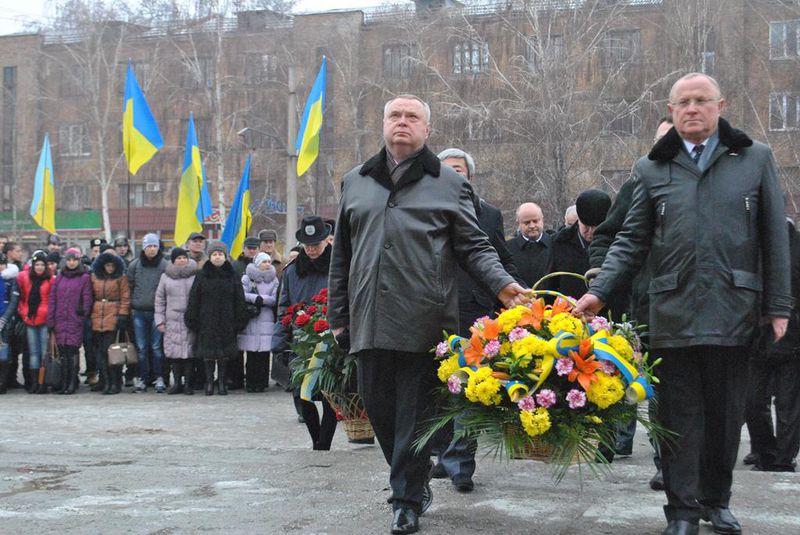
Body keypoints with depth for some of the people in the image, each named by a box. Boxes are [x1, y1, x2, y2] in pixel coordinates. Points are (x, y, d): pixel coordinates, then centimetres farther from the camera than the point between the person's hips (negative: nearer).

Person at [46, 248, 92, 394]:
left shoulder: (84, 278, 3)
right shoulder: (59, 278, 15)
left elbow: (87, 299, 0)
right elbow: (52, 299, 12)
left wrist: (83, 315, -8)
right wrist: (50, 320, 5)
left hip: (75, 321, -4)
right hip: (60, 321, 4)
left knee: (72, 350, -8)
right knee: (63, 351, 3)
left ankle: (72, 383, -5)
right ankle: (64, 383, 7)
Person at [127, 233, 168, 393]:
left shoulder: (165, 265, -1)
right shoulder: (134, 265, 6)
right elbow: (129, 287, 10)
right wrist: (129, 306, 5)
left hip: (157, 312, -2)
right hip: (139, 312, 2)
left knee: (157, 347, 0)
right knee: (141, 347, 6)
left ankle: (159, 378, 9)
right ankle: (142, 378, 13)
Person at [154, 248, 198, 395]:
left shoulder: (195, 275, 4)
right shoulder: (166, 277, 10)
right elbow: (159, 300, 12)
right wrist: (160, 320, 5)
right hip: (172, 321, 2)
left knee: (189, 352, -2)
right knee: (174, 352, 1)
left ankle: (188, 383, 6)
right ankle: (177, 383, 11)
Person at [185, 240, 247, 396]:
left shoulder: (232, 276, 6)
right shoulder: (202, 276, 4)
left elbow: (239, 300, 6)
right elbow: (194, 299, 4)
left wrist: (240, 320, -1)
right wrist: (192, 319, -3)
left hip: (227, 322, 1)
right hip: (207, 322, 0)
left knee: (224, 354, 3)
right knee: (208, 353, 0)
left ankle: (221, 382, 12)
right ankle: (209, 381, 9)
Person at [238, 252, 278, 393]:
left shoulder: (273, 279, 12)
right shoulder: (247, 278, 8)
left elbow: (274, 299, 1)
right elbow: (242, 295, -6)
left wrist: (260, 299, -10)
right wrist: (256, 298, -13)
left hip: (267, 319, 1)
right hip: (250, 320, -1)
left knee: (264, 354, -3)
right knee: (251, 353, -2)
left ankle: (261, 382, 2)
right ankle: (251, 383, 3)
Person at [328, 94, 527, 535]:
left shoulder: (449, 184, 8)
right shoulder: (355, 182, 17)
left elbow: (474, 247, 5)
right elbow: (342, 256, 19)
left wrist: (501, 283, -13)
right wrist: (337, 316, 17)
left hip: (424, 322, -3)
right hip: (369, 322, 4)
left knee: (415, 413, -1)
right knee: (378, 408, 7)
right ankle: (416, 483, 26)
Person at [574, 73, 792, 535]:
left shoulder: (756, 159, 6)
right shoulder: (652, 169, 8)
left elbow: (775, 237, 5)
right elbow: (632, 241, 8)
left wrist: (779, 305, 0)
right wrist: (600, 291, -4)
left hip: (734, 312, 0)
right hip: (674, 314, 0)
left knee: (726, 411, 10)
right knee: (680, 413, 4)